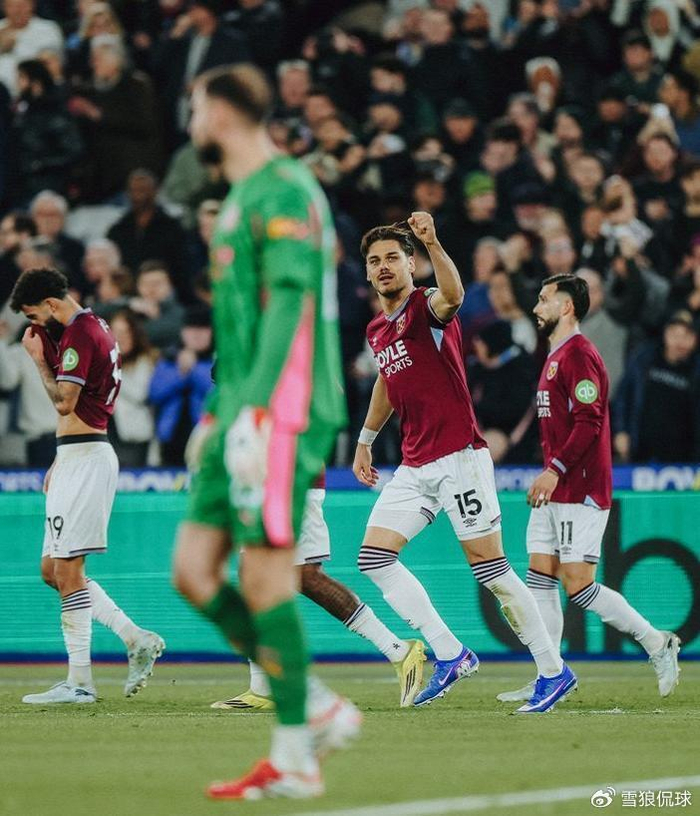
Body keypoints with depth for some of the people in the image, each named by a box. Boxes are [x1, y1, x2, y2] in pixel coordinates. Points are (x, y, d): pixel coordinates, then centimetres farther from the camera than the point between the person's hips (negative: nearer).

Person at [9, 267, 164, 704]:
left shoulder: (78, 335, -14)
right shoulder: (96, 327, 18)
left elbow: (65, 403, -20)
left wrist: (39, 358, -8)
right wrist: (60, 461, 21)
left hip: (84, 459, -11)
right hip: (75, 458, 11)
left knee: (66, 569, -9)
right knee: (54, 569, 12)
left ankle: (79, 681, -9)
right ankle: (136, 637, 9)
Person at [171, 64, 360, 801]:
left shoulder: (283, 192, -9)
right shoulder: (241, 199, 21)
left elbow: (291, 303, -18)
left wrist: (257, 407, -24)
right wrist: (219, 414, 26)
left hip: (282, 410, -10)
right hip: (243, 412, 10)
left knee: (264, 574, -9)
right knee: (193, 570, 5)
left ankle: (294, 759, -3)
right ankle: (318, 708, 10)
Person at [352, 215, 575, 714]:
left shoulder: (427, 307, -8)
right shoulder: (377, 330, 15)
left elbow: (453, 294, -34)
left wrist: (432, 243, -50)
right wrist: (366, 439, 38)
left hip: (459, 457, -8)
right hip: (415, 467, 8)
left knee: (491, 569, -7)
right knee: (374, 558, -3)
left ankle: (554, 670, 3)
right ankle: (450, 656, -1)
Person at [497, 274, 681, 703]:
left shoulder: (579, 355, -13)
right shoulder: (557, 355, 19)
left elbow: (588, 423, -21)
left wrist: (556, 469, -24)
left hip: (579, 490, -10)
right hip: (556, 491, 10)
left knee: (578, 585, -11)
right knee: (540, 579, 4)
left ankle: (657, 643, 0)